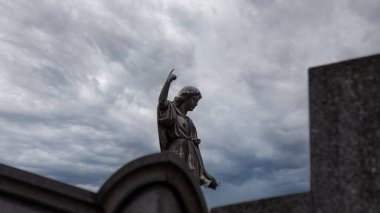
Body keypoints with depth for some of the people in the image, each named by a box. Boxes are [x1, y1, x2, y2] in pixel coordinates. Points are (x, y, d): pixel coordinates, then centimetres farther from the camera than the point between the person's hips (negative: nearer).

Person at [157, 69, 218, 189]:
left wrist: (205, 174, 21)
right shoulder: (171, 111, 9)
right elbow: (161, 101, -16)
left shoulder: (188, 121, 28)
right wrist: (168, 81, -13)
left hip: (190, 159, 7)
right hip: (177, 155, -7)